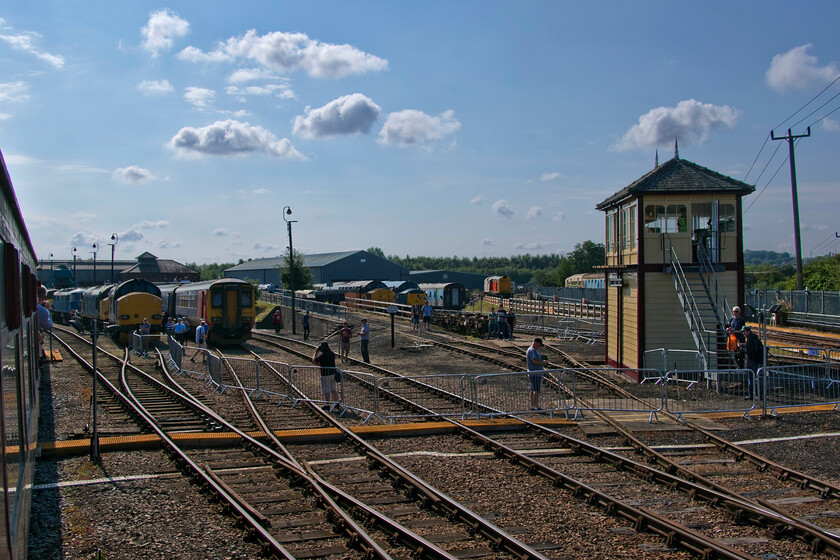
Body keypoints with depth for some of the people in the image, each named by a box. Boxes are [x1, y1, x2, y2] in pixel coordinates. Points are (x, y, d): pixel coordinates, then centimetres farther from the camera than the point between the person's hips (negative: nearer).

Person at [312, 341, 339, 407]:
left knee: (327, 391, 2)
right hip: (333, 373, 7)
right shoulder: (332, 353, 2)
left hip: (325, 375, -7)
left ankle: (327, 405, 8)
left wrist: (316, 352, -5)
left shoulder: (322, 355, -20)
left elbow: (313, 361, -14)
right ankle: (336, 402, 25)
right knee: (334, 390, 16)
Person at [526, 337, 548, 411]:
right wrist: (543, 362, -15)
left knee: (533, 390, 13)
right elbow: (534, 360, -29)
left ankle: (532, 406, 19)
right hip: (535, 374, -11)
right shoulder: (532, 350, -15)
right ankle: (536, 407, -13)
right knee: (536, 390, -11)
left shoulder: (534, 350, 20)